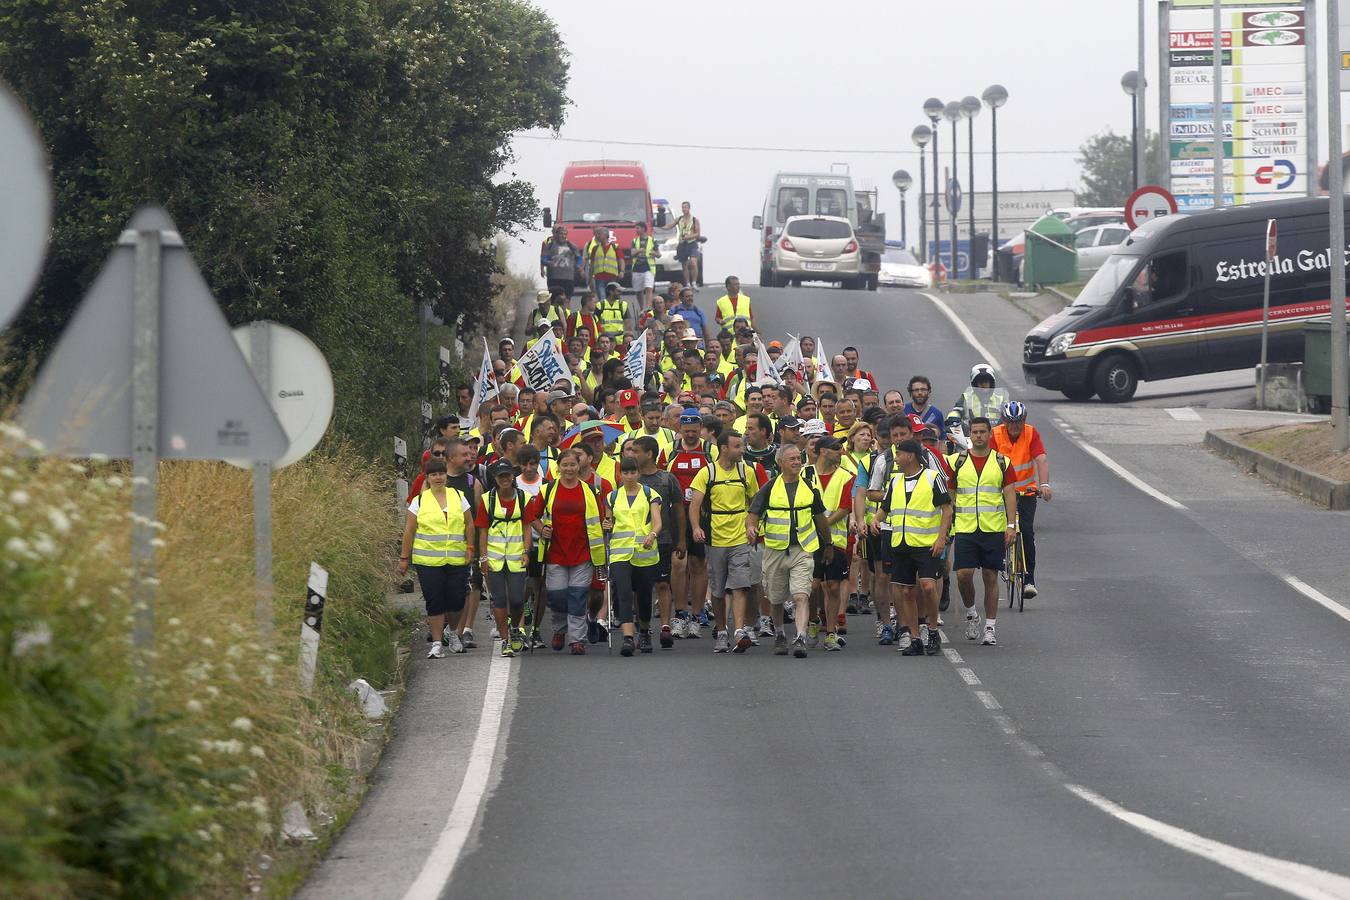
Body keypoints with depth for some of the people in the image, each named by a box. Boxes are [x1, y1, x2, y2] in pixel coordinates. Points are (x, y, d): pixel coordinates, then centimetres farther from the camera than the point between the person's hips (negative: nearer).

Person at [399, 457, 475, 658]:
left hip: (457, 560, 1)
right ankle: (437, 643, 3)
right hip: (428, 562, -1)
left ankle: (451, 631, 27)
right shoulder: (419, 501, 5)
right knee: (434, 602, -4)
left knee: (457, 600, -1)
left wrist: (470, 549, 2)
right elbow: (409, 531, 5)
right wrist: (404, 558, 2)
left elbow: (469, 525, 12)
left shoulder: (458, 497, 10)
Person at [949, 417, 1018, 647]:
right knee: (963, 574, -11)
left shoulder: (1001, 463, 5)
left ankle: (990, 627, 9)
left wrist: (1011, 526, -5)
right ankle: (971, 614, 14)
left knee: (990, 577, 2)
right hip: (965, 529, 0)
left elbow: (1010, 495, 4)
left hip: (994, 530, 0)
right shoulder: (957, 462, 5)